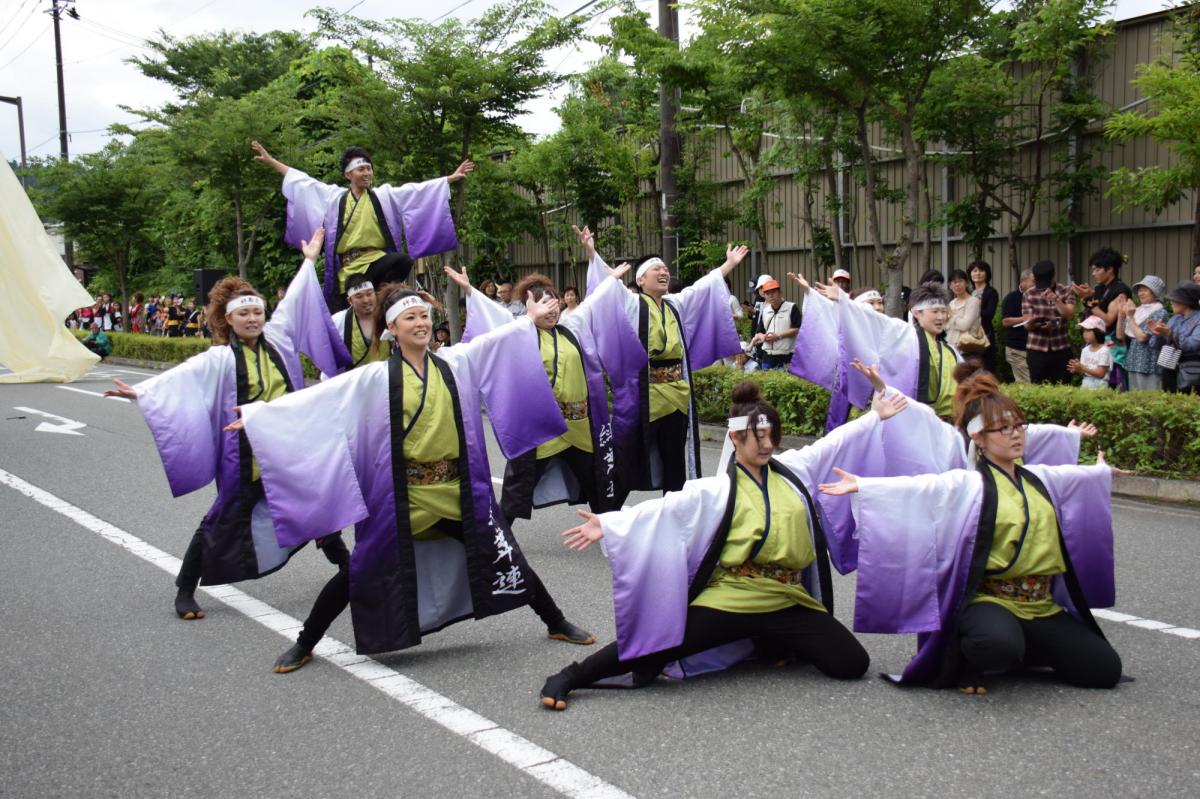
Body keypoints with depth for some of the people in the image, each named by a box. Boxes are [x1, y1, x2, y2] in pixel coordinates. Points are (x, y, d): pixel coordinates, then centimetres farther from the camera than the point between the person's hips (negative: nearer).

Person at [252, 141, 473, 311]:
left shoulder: (383, 195, 9)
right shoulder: (334, 196, 11)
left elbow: (418, 189, 7)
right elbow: (302, 180, 15)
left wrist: (451, 177, 4)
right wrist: (270, 160, 16)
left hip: (376, 261, -1)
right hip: (347, 269, 1)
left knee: (404, 260, -33)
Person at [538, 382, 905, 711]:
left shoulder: (791, 469, 6)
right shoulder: (716, 491, -7)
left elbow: (834, 442, 18)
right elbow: (661, 509, -16)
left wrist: (876, 415, 22)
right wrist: (607, 523, -27)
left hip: (790, 601, 5)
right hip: (732, 600, -5)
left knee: (852, 664, 0)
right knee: (661, 645, -18)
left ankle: (778, 640, 26)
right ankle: (568, 678, -8)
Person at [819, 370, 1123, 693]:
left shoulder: (1040, 479, 12)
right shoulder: (968, 485, -8)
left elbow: (1078, 476, 34)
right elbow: (916, 487, -23)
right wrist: (861, 484, -36)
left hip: (1042, 606, 7)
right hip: (990, 601, -7)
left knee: (1104, 670, -4)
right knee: (999, 647, -40)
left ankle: (1021, 647, 19)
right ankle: (971, 660, -1)